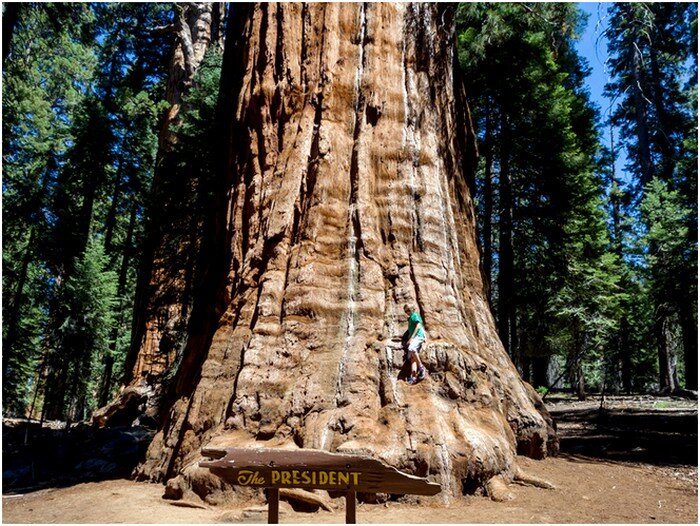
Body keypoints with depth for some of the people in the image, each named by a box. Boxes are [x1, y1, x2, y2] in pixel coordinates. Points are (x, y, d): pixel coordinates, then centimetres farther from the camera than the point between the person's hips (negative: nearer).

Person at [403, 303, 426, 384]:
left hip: (418, 336, -9)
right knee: (412, 358, -10)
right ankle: (413, 377, -25)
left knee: (411, 348, -37)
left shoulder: (415, 315, 6)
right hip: (413, 338, 9)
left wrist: (412, 337, -14)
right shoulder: (410, 318, 31)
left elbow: (418, 326, -8)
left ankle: (421, 367, -32)